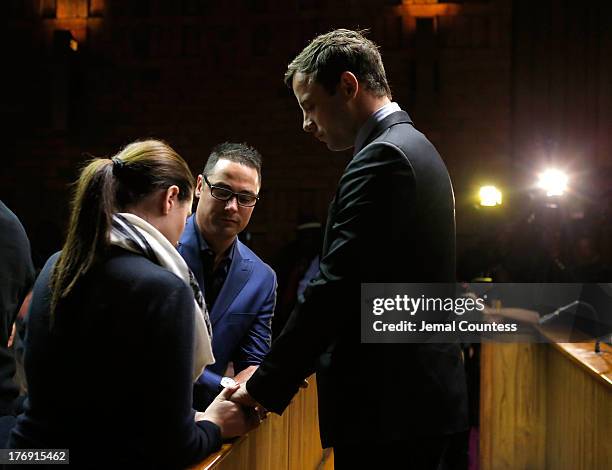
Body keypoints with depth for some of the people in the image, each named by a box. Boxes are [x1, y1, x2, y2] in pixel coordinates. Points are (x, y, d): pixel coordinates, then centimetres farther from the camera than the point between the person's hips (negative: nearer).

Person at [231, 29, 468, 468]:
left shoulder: (382, 158, -17)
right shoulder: (415, 149, 15)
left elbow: (335, 290, -21)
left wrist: (264, 388, -13)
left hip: (386, 404, -10)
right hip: (417, 396, 10)